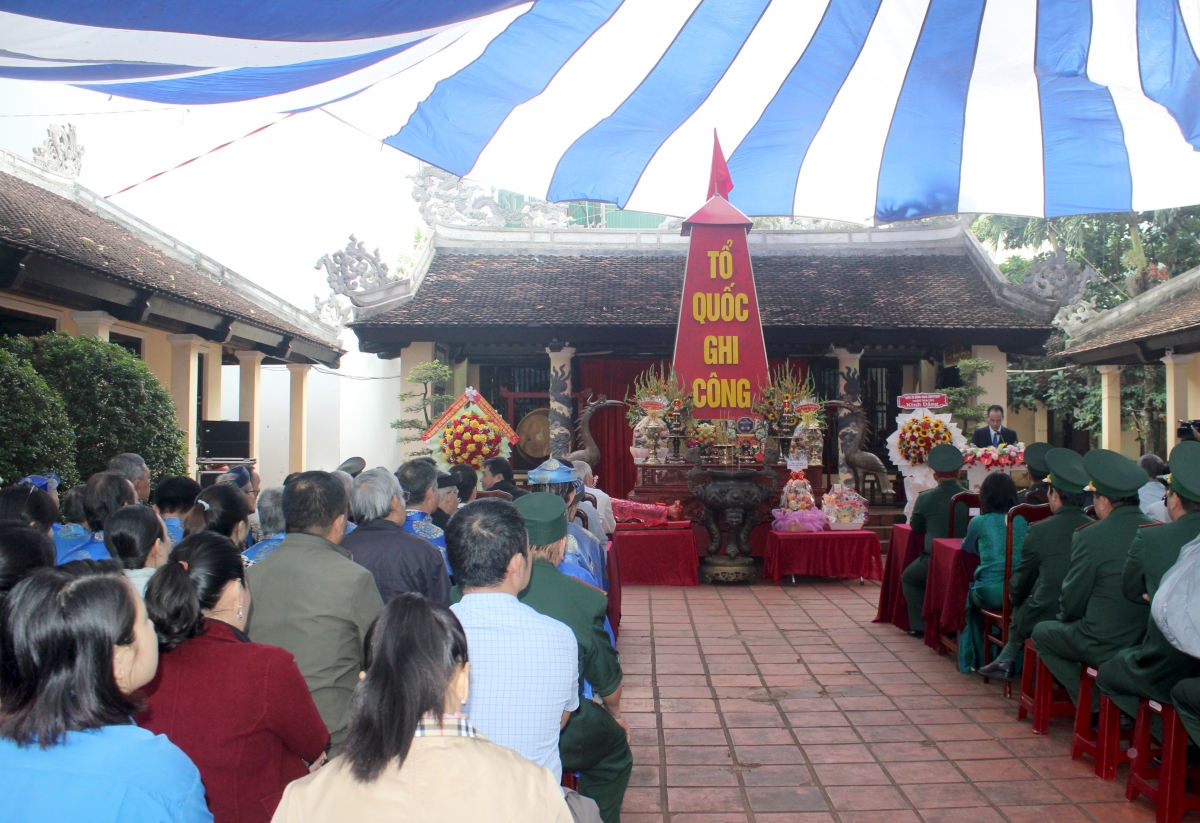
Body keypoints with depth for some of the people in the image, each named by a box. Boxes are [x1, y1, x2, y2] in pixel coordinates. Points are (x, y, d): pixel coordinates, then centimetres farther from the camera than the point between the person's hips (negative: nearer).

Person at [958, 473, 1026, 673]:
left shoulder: (978, 522, 1)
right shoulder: (1022, 520, 10)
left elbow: (967, 548, 20)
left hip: (990, 592, -3)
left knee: (972, 596, 28)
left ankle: (977, 659, 34)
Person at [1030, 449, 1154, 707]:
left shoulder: (1089, 537, -19)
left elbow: (1072, 605, -10)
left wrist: (1065, 615, 13)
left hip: (1105, 646, -6)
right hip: (1151, 644, 6)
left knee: (1042, 632, 19)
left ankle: (1094, 704, 14)